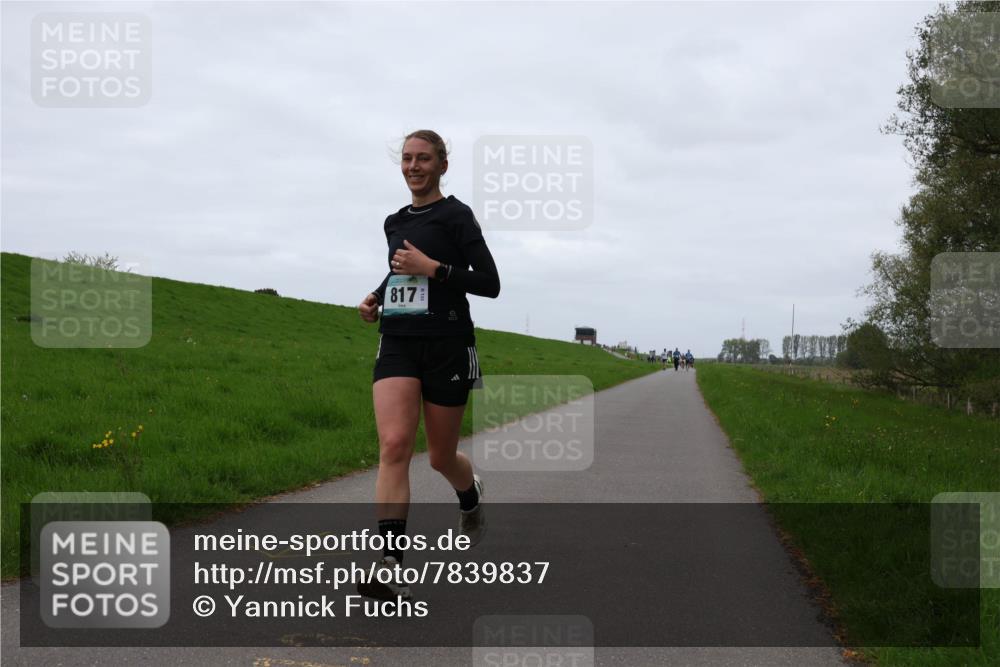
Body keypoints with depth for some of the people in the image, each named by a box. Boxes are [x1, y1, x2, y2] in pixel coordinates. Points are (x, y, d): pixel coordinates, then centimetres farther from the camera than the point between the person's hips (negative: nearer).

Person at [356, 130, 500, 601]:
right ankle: (392, 567, -23)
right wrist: (375, 297, 12)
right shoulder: (394, 222, 15)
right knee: (394, 445, -17)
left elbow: (490, 283, -9)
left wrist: (432, 267, -17)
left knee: (441, 456, 8)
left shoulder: (456, 215, -4)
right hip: (397, 344, 4)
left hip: (446, 345, -4)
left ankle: (471, 497, 45)